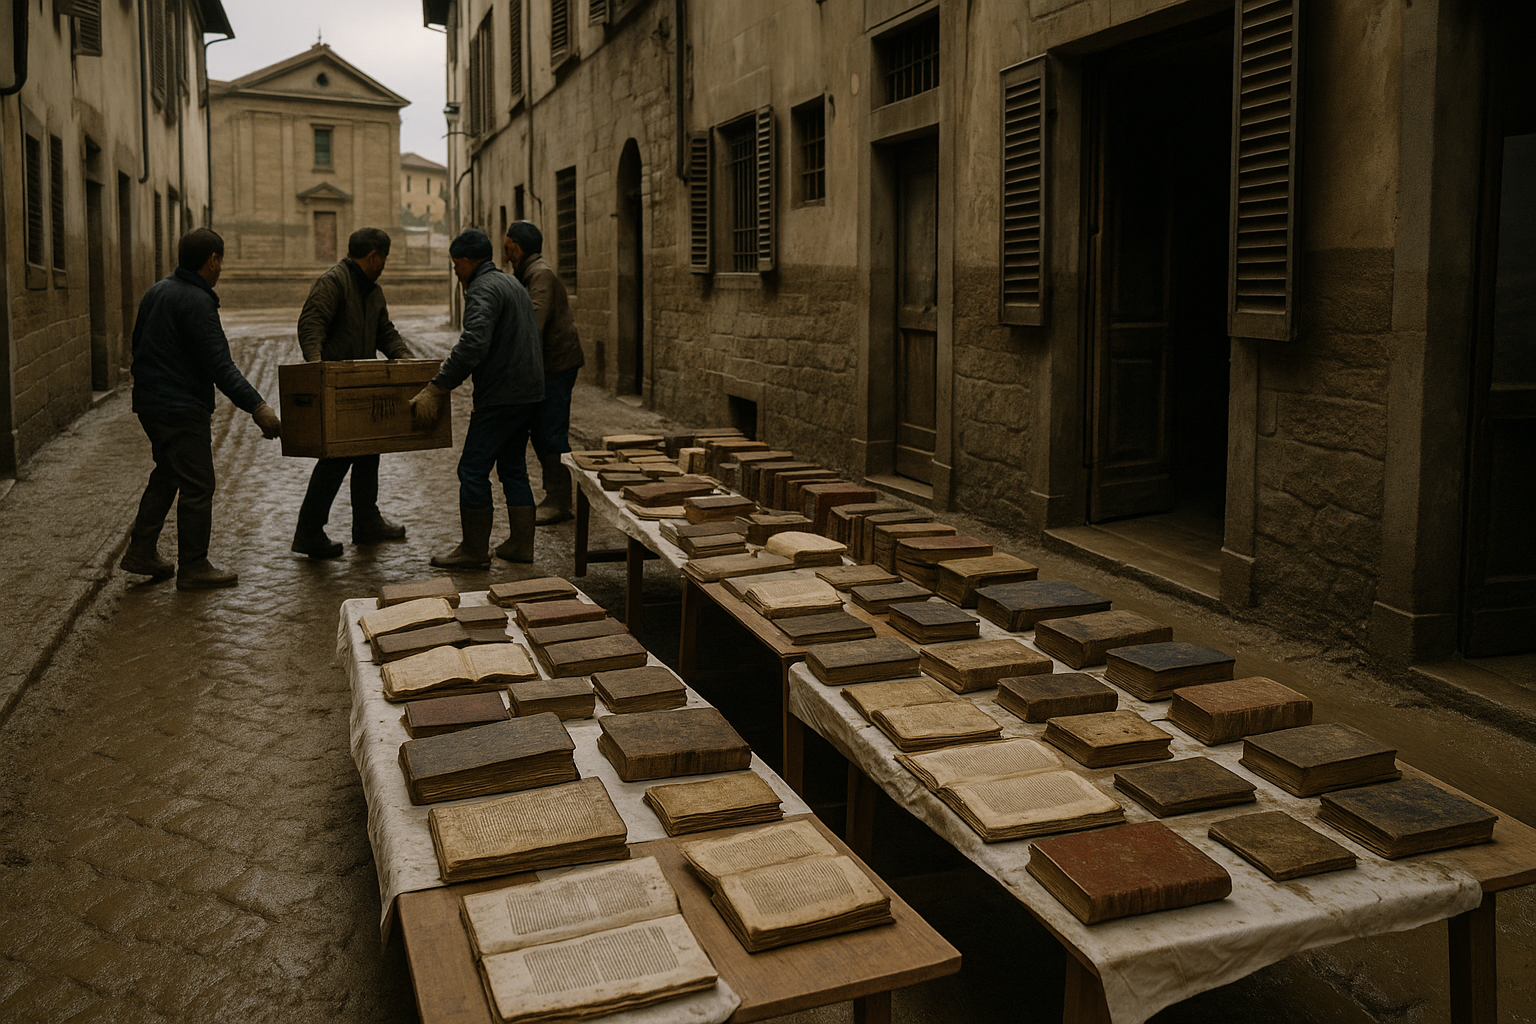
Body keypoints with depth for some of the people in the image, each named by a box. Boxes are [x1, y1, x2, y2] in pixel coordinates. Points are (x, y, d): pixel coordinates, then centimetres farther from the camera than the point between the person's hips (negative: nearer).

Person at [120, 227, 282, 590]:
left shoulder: (156, 291, 12)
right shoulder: (196, 301, -19)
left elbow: (139, 348, 21)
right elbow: (220, 365, -25)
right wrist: (256, 406, -26)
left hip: (150, 403, 10)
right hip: (182, 408, -10)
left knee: (166, 475, 22)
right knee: (197, 485, -2)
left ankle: (141, 551, 25)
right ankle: (193, 568, 5)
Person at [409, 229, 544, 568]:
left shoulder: (482, 290, -14)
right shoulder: (511, 283, 19)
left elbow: (473, 344, -29)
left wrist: (435, 389, -29)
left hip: (502, 397, -10)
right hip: (529, 393, 10)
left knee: (473, 469, -2)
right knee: (513, 468, 16)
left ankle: (474, 550, 3)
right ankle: (521, 545, 18)